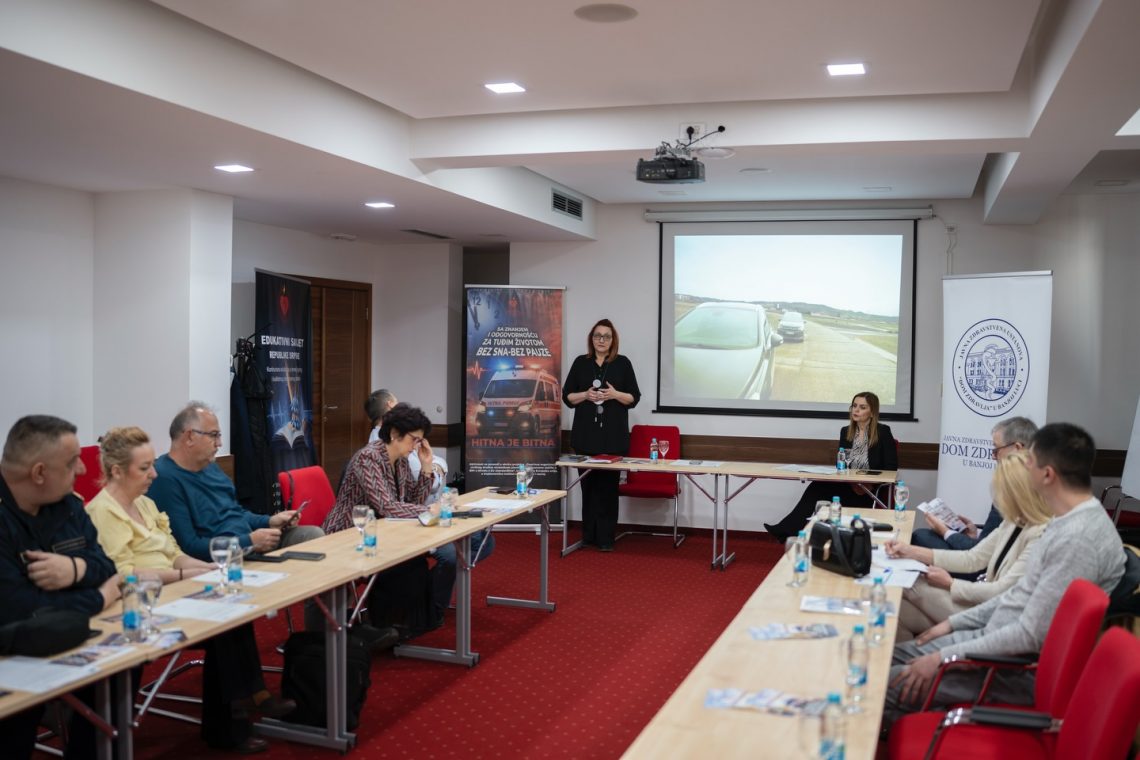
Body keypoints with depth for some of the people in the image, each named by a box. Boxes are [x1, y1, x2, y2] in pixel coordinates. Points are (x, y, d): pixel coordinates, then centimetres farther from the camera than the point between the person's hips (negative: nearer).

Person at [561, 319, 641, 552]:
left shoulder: (623, 363, 4)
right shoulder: (581, 363, 8)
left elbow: (634, 398, 4)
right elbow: (567, 396, 7)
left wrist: (615, 394, -14)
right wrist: (586, 395, -10)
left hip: (613, 435, -1)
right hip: (585, 433, 1)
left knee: (609, 486, -3)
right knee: (588, 484, 3)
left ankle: (606, 538, 1)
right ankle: (589, 535, 12)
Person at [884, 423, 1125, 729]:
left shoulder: (1079, 538, -25)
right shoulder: (1069, 521, 8)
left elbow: (1031, 636, -25)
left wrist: (944, 657, -19)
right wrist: (954, 622, 15)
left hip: (1023, 667, -10)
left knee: (886, 684, -15)